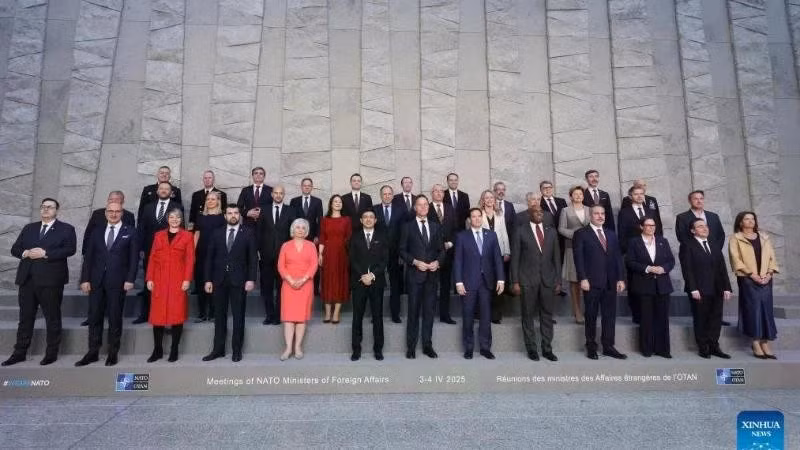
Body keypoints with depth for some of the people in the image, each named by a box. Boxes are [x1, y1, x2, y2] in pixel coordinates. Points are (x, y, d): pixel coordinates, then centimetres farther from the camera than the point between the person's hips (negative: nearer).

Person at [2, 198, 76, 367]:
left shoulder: (66, 229, 2)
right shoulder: (29, 228, 18)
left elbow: (70, 249, -12)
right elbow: (15, 249, 13)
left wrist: (45, 253, -18)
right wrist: (26, 253, -8)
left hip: (50, 279, -5)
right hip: (27, 279, 5)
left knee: (52, 318, 2)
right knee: (25, 317, 11)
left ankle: (51, 353, 11)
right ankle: (20, 353, 20)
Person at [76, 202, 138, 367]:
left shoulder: (130, 232, 2)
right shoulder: (97, 232, 13)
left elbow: (134, 257, -3)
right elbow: (88, 257, 9)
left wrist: (130, 279, -10)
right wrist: (85, 279, 1)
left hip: (118, 282, -3)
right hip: (96, 281, 3)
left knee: (115, 318, 4)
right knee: (94, 317, 7)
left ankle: (113, 352, 14)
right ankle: (93, 352, 17)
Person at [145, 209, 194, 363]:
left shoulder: (187, 236, 5)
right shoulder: (159, 235, 14)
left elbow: (190, 259, -1)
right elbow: (152, 258, 10)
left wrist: (187, 279, -10)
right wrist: (149, 278, 2)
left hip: (178, 280, -3)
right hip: (160, 280, 3)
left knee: (177, 314, -1)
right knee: (157, 314, 3)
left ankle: (174, 350, 9)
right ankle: (157, 350, 13)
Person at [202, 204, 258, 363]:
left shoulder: (248, 233, 1)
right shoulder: (216, 233, 8)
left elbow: (253, 258, -2)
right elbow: (209, 258, 7)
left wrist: (251, 279, -9)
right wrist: (207, 280, 1)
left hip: (238, 280, -2)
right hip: (219, 280, 3)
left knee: (238, 316, 4)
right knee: (219, 315, 10)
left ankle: (237, 350, 14)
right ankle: (218, 349, 19)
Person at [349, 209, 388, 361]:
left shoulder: (382, 236, 7)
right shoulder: (355, 237, 9)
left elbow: (385, 259, 0)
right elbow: (352, 259, 1)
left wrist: (373, 275, -11)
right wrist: (362, 276, -11)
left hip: (377, 281, 0)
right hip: (359, 281, 0)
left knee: (378, 316, 4)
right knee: (357, 316, 3)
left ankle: (378, 349, 13)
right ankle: (356, 349, 11)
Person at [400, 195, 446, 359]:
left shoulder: (436, 227, 11)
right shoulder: (408, 227, 2)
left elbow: (441, 249, 11)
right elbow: (402, 250, -1)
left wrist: (437, 262, -7)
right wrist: (415, 262, -13)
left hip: (432, 274, 3)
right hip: (415, 274, -3)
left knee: (429, 311, 8)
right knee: (413, 311, 3)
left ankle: (427, 345, 18)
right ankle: (411, 347, 13)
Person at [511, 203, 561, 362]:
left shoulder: (551, 231, 10)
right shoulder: (521, 231, 0)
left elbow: (556, 257, 11)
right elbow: (515, 258, -2)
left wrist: (558, 280, 6)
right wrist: (515, 282, -7)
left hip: (548, 280, 3)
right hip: (528, 280, -3)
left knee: (547, 315, 8)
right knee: (528, 316, 5)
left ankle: (547, 349, 19)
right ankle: (531, 348, 17)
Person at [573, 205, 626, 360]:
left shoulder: (611, 234, 16)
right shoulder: (581, 234, -1)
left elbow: (618, 257, 14)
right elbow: (579, 258, -7)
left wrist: (621, 278, 6)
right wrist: (583, 279, -15)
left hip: (610, 282, 5)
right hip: (592, 282, -5)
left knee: (610, 315, 7)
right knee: (591, 316, 4)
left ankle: (608, 347, 17)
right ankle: (591, 347, 15)